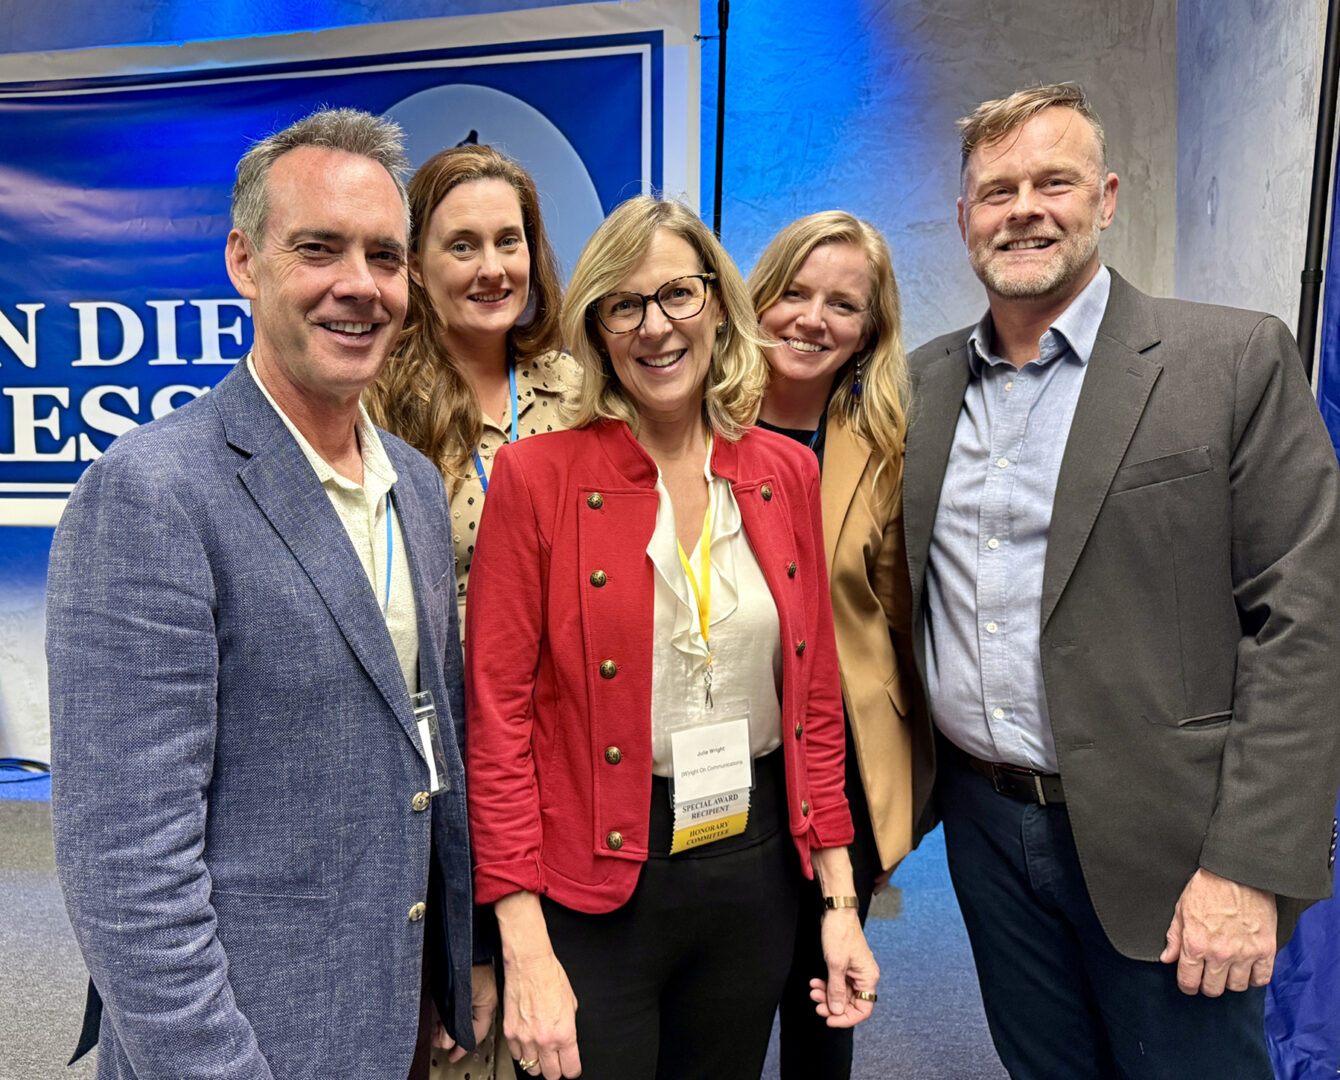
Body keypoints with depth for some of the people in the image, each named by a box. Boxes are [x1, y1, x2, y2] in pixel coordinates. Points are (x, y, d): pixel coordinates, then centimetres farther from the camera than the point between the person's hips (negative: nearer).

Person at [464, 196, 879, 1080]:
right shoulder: (538, 476, -10)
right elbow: (497, 714, -10)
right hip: (594, 882, -3)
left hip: (756, 865, 4)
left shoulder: (786, 472, 1)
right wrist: (525, 949, -13)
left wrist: (839, 896, 4)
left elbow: (815, 692, 5)